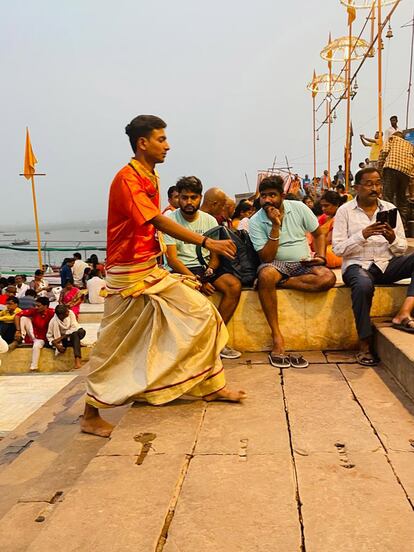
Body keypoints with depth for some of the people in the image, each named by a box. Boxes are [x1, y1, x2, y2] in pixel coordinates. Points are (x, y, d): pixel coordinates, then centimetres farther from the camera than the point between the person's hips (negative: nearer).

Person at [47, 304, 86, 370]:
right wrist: (56, 345, -27)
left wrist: (61, 337, -25)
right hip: (62, 340, -1)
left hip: (72, 336, 2)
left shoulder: (70, 313, -17)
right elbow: (49, 336, -9)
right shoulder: (53, 321, -20)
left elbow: (74, 327, -19)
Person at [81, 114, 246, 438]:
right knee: (114, 346, 1)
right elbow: (159, 222, -26)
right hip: (128, 275, -9)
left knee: (202, 312, 6)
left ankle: (213, 386, 18)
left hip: (153, 271, 9)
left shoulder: (152, 177, 12)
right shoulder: (127, 178, -17)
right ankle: (91, 415, 18)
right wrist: (206, 242, -28)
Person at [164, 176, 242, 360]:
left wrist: (208, 272, -15)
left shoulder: (209, 220, 10)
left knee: (234, 285, -23)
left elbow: (216, 255, 8)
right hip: (181, 269, -4)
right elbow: (171, 258, -11)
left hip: (206, 268, 4)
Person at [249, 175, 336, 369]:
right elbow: (266, 258, -14)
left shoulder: (298, 208, 1)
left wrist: (320, 256, -7)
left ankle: (281, 282, -21)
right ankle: (277, 337, -34)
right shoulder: (256, 221, -5)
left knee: (328, 278, -31)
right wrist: (276, 226, -20)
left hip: (304, 263, 2)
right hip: (276, 264, -1)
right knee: (265, 275, -39)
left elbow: (319, 234, 11)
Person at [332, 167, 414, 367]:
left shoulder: (390, 209, 12)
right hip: (357, 265, -4)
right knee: (363, 285, -38)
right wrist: (363, 235, -17)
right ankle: (365, 346, -24)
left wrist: (393, 239, -12)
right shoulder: (345, 211, 3)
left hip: (387, 264, 4)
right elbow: (338, 249, -5)